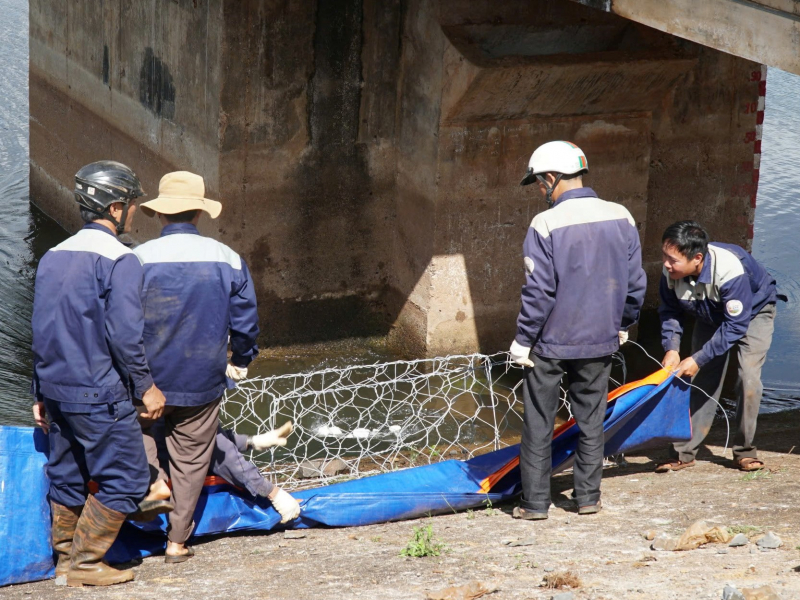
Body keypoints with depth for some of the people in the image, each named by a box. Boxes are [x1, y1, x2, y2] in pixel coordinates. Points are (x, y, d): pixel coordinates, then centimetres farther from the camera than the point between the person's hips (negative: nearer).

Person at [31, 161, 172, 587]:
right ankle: (85, 564, 3)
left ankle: (65, 560, 23)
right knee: (123, 479, 2)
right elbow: (124, 334, -19)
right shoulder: (119, 260, -13)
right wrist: (146, 386, -8)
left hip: (57, 391, 8)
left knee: (66, 476, 16)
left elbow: (39, 329, 13)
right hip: (100, 395, -8)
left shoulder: (53, 257, 11)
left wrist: (41, 393, 19)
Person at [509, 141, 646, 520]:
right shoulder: (621, 218, -1)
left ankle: (535, 502, 10)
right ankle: (588, 497, 20)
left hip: (551, 342, -4)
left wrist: (523, 340, -5)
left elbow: (539, 292, -15)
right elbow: (635, 282, 5)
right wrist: (622, 325, 19)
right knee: (591, 420, 15)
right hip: (600, 340, 4)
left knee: (539, 423, 7)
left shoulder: (545, 225, -16)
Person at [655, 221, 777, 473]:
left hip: (752, 312, -4)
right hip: (711, 317, 5)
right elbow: (670, 311, -10)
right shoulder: (671, 272, -27)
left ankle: (744, 451, -4)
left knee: (748, 376, -18)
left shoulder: (730, 270, -43)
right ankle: (683, 452, 0)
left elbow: (735, 325, -36)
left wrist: (698, 359, -37)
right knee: (702, 380, -3)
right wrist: (671, 348, -27)